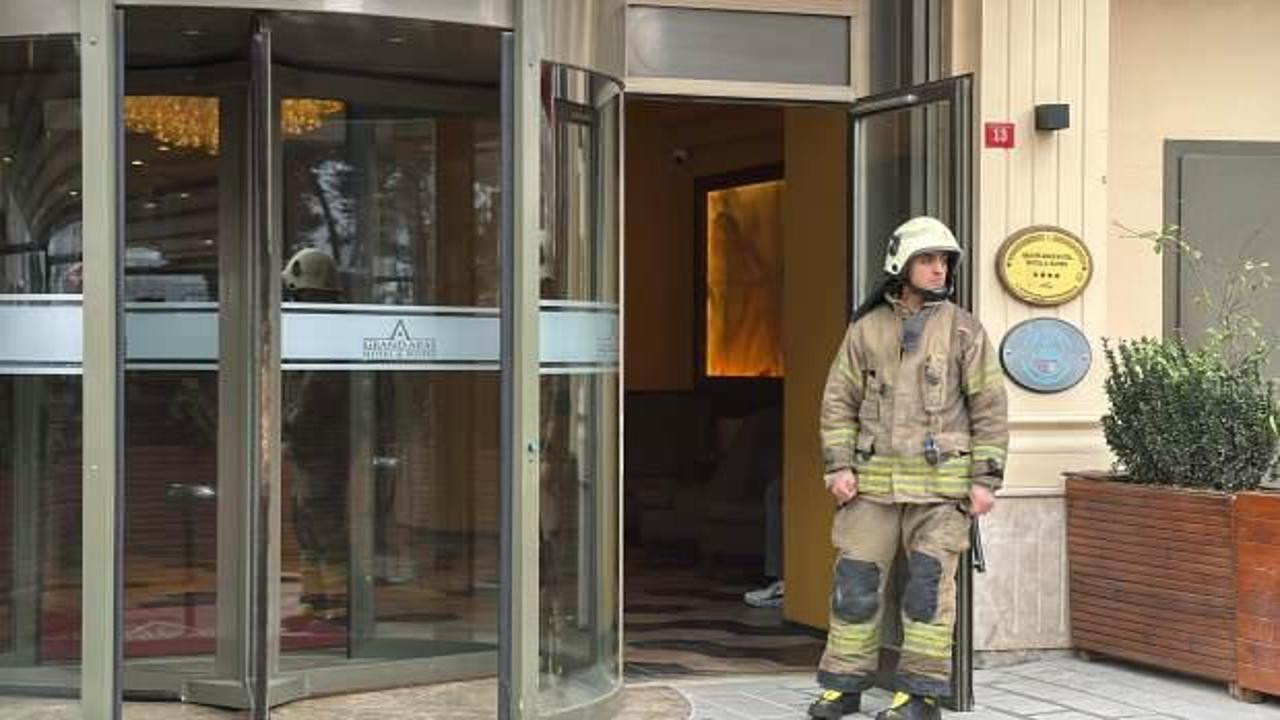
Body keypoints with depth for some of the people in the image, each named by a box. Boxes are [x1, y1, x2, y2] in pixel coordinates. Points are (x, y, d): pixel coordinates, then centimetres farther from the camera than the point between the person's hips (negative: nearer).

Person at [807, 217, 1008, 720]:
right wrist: (838, 467, -2)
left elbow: (990, 408, 1)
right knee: (856, 581, 3)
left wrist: (985, 479, -5)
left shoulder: (964, 330, 2)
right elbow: (839, 401, 9)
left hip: (940, 481, -2)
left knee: (929, 584, -4)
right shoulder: (865, 329, 8)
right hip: (875, 480, 2)